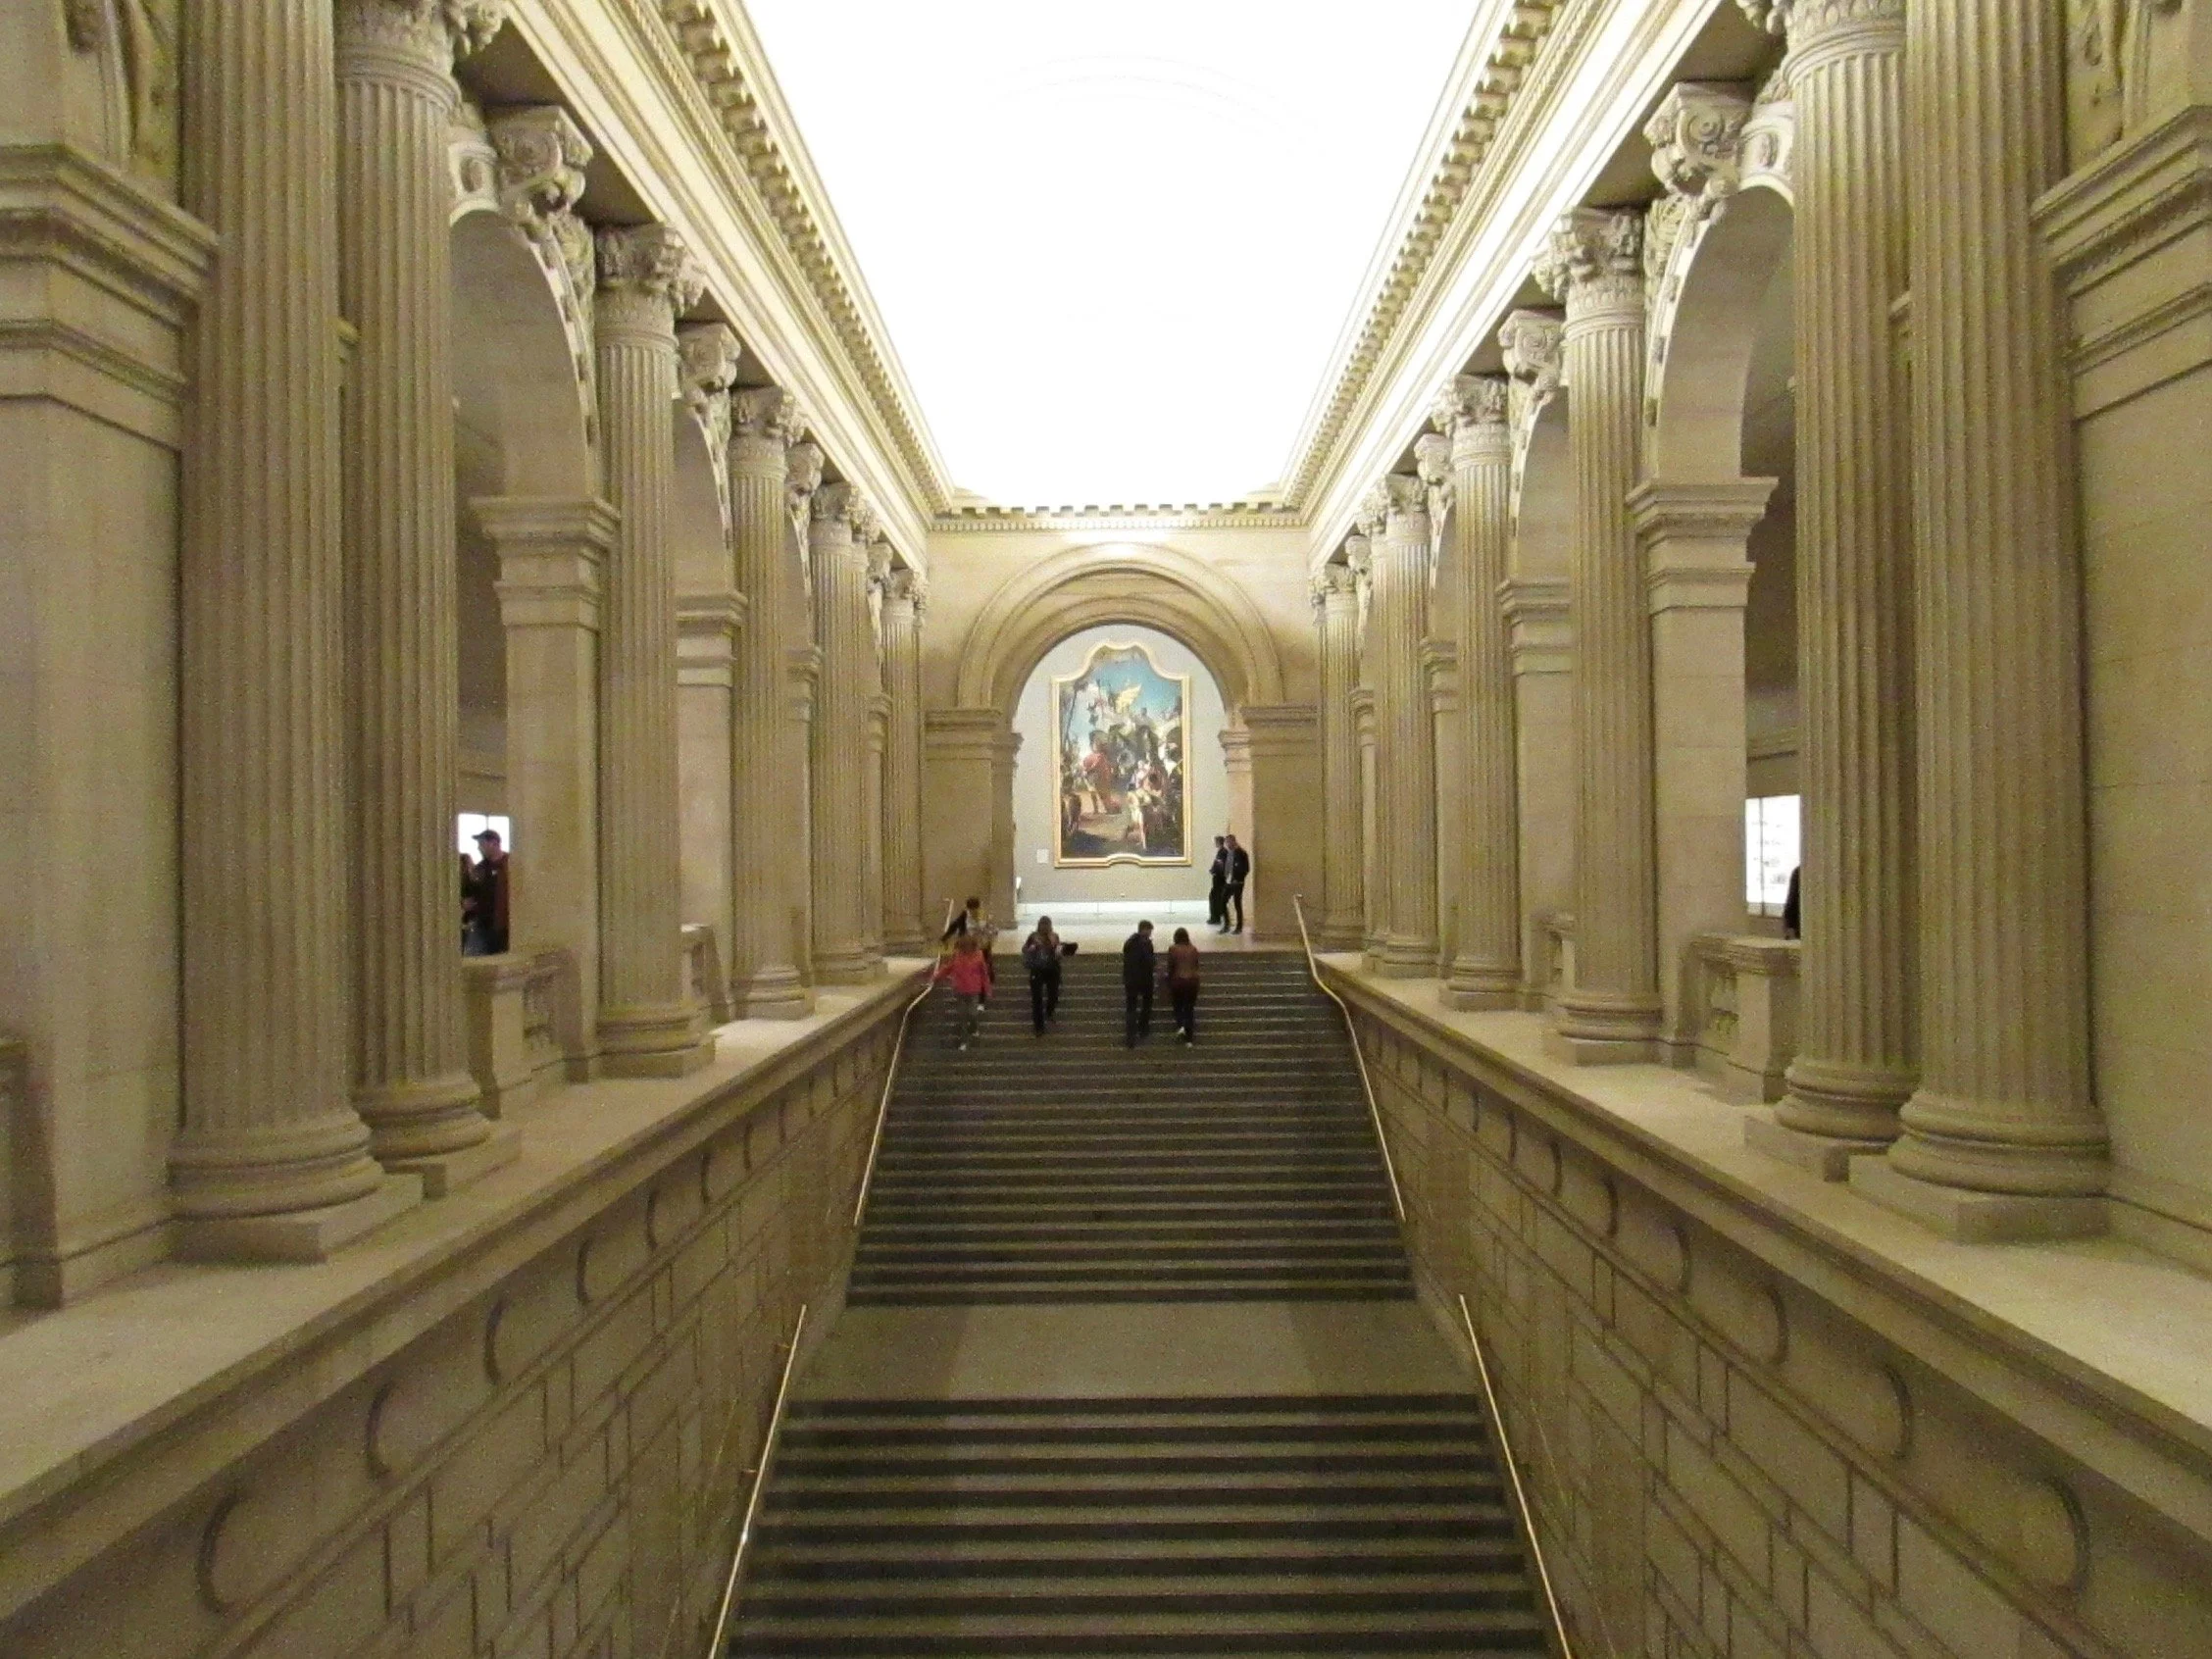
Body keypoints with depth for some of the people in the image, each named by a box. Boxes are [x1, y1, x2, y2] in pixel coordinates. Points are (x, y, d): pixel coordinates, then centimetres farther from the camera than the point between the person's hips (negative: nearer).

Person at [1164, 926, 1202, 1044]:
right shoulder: (1193, 949, 4)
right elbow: (1196, 966, 9)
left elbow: (1170, 968, -2)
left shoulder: (1172, 949, -5)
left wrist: (1168, 985, 7)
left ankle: (1180, 1025, -10)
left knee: (1178, 1006, 17)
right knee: (1190, 1008, 10)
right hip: (1192, 980, 2)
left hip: (1178, 980, -2)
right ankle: (1189, 1038, 10)